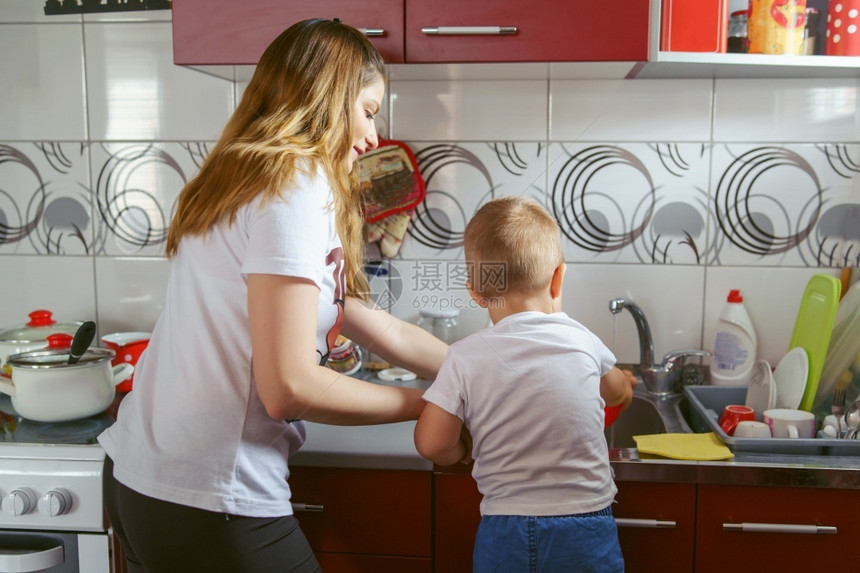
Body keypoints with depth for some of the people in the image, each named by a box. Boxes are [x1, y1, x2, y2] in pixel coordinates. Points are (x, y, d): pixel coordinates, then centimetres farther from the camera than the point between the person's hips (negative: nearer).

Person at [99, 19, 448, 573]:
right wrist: (430, 404, -8)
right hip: (206, 501, -9)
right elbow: (289, 386, -21)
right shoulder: (296, 184, -16)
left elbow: (385, 330, 14)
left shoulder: (243, 183, 13)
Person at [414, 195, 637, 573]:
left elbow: (432, 444, -13)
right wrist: (624, 380, 38)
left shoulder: (465, 358, -12)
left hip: (504, 535, -1)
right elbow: (619, 393, 15)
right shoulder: (584, 343, -6)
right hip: (585, 532, 1)